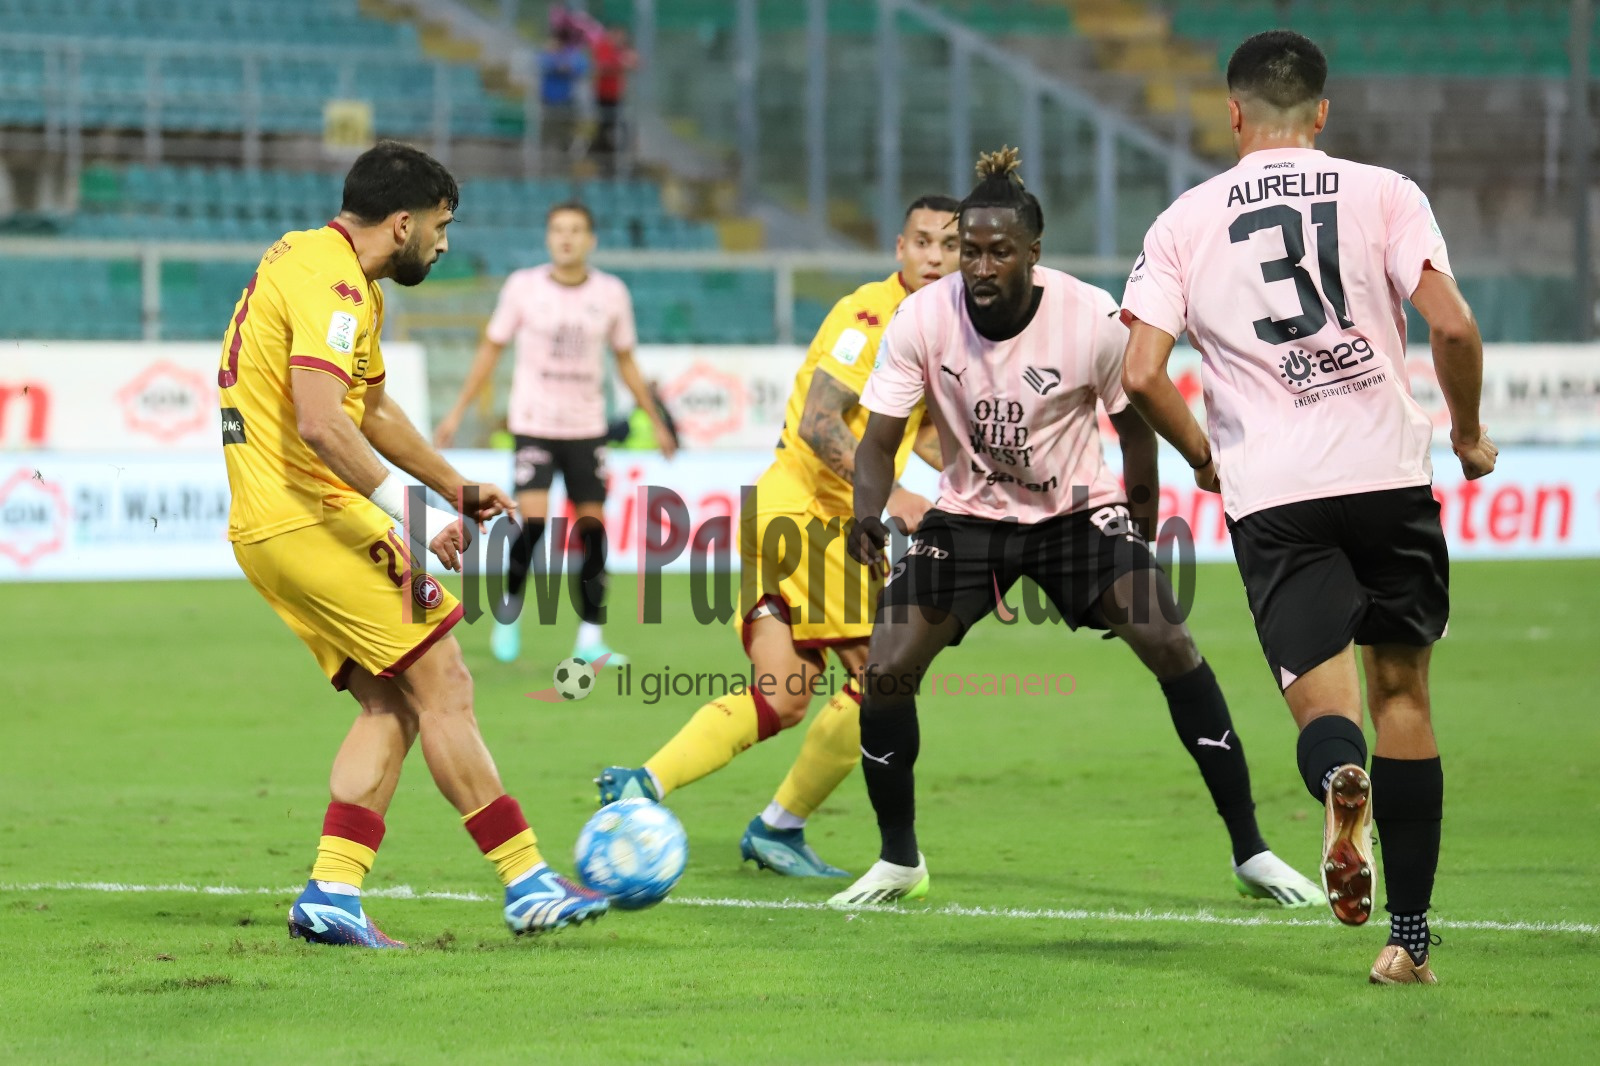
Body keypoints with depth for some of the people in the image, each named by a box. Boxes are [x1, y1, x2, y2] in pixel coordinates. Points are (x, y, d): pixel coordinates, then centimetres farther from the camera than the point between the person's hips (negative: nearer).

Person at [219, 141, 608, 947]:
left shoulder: (333, 274, 19)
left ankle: (331, 893, -1)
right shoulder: (329, 282, -15)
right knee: (441, 684, -7)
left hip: (267, 531, 10)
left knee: (392, 704, 7)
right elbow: (320, 425, -27)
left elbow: (372, 409, 32)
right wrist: (413, 514, -26)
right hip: (309, 519, -10)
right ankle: (528, 885, -5)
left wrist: (456, 489, 32)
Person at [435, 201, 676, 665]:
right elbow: (489, 350, 5)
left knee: (593, 530, -1)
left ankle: (590, 636, 8)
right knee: (533, 522, -17)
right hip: (533, 425, -2)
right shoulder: (522, 287, -5)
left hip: (587, 429, 2)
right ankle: (510, 610, 7)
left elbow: (626, 362, 12)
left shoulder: (612, 293, 0)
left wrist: (657, 422, 13)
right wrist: (457, 413, 4)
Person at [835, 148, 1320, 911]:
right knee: (886, 672, -13)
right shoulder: (923, 319, -19)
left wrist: (1140, 528, 6)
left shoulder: (1094, 318, -20)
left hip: (1079, 510, -1)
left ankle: (1251, 854, -7)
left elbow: (1133, 420, -3)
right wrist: (868, 513, -35)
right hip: (966, 515, 1)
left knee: (1172, 647, -18)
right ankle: (899, 861, 10)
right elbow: (880, 437, -15)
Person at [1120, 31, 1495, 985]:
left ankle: (1342, 781, -39)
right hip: (1389, 473, 0)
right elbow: (1452, 325, -8)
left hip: (1271, 491, 0)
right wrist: (1470, 434, 10)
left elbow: (1141, 375, 1)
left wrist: (1204, 457, 19)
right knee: (1402, 688, 14)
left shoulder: (1186, 221, 8)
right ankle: (1411, 936, 15)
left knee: (1324, 700, 0)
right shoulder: (1384, 194, 5)